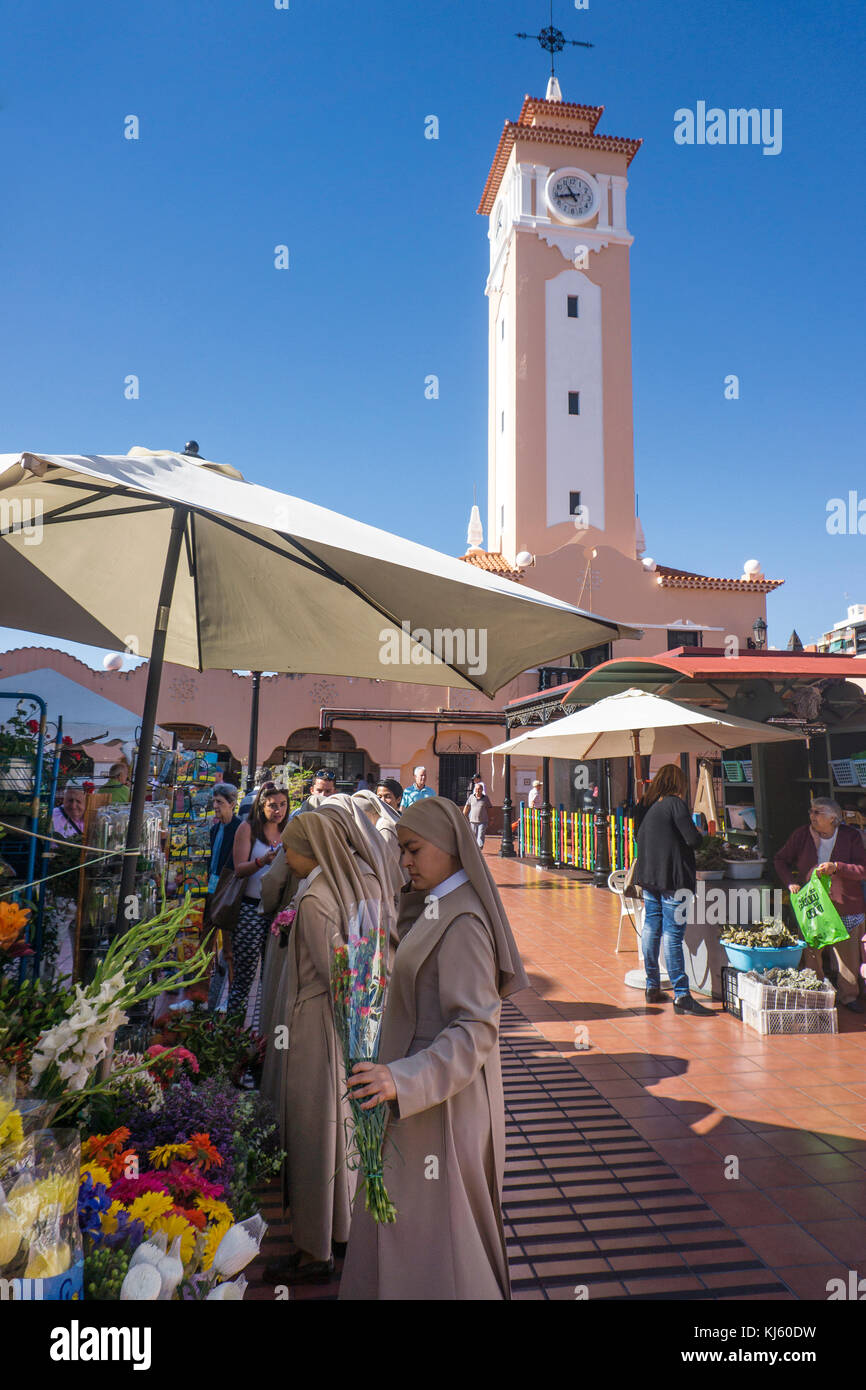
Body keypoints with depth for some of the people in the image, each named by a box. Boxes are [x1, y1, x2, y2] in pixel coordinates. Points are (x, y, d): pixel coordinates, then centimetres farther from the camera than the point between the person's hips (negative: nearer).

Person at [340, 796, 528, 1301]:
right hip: (423, 1091, 10)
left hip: (441, 1100, -10)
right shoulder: (438, 910, 7)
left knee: (429, 1230, 4)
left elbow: (475, 1030, -26)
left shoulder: (462, 923, -23)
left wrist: (404, 1080, -36)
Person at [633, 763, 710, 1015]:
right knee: (672, 935, -6)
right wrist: (698, 832, 6)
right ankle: (681, 996, -1)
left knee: (651, 929, 13)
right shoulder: (674, 804, -13)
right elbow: (693, 840, -15)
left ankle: (652, 987, 22)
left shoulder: (644, 805, 9)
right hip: (672, 879, -7)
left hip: (647, 876, 7)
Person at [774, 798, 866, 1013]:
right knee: (811, 953, 5)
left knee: (847, 953, 7)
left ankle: (848, 995, 25)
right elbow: (780, 860, 9)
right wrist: (790, 881, -6)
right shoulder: (801, 835, -1)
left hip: (844, 906, -1)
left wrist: (836, 867, -21)